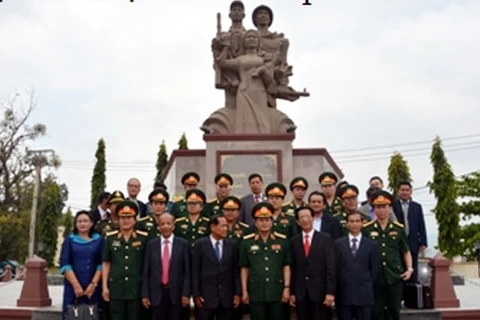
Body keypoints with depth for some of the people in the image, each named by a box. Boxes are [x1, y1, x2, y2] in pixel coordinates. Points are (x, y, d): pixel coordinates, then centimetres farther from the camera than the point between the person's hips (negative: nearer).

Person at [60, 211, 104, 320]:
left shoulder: (99, 240, 8)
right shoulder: (69, 240, 8)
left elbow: (102, 264, 1)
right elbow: (65, 264, -1)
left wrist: (93, 283, -11)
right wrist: (76, 285, -11)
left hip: (93, 288, 0)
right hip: (73, 287, 0)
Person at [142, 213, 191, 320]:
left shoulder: (183, 244, 1)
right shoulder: (151, 244, 5)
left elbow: (187, 272, 0)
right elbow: (146, 272, 5)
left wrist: (186, 293, -6)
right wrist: (145, 294, 0)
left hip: (176, 293, -1)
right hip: (156, 293, 1)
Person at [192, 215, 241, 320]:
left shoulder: (232, 245, 6)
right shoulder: (200, 244, -2)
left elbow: (236, 271, 7)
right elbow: (195, 271, -3)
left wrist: (237, 293, 3)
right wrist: (196, 294, -8)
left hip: (227, 296, 2)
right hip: (205, 295, -2)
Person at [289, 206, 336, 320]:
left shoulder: (325, 239, 0)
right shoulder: (294, 241, 8)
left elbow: (331, 267, -5)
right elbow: (293, 269, 7)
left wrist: (330, 292, -12)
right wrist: (292, 292, 3)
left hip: (320, 291, -2)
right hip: (300, 292, 2)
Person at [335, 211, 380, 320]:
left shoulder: (372, 245, 5)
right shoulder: (338, 244, 6)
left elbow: (375, 270, 6)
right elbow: (335, 268, 6)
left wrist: (368, 288, 4)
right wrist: (337, 289, 4)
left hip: (364, 295, 0)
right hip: (343, 294, 1)